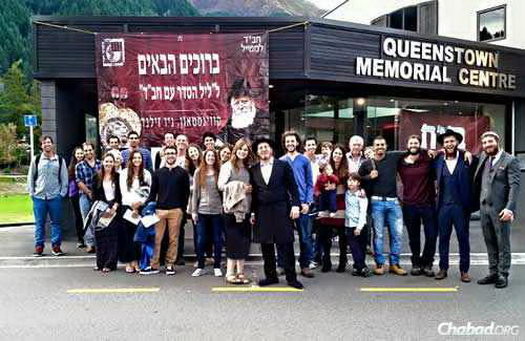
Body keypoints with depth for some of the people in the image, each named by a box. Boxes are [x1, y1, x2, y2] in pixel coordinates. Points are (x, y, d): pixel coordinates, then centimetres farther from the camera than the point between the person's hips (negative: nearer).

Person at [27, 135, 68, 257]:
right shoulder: (36, 160, 5)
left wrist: (62, 193, -2)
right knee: (39, 223, 6)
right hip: (39, 197, 1)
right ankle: (39, 246, 15)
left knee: (56, 222, 4)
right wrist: (31, 192, 2)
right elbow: (31, 177, 8)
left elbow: (64, 178, 5)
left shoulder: (60, 160, 3)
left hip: (55, 197, 0)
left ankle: (56, 245, 13)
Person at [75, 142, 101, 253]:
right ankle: (90, 243, 5)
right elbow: (79, 182, -2)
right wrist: (89, 192, -11)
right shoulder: (79, 166, 3)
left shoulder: (100, 164, 8)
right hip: (85, 196, -1)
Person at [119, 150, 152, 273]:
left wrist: (140, 202, -10)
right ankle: (128, 262, 3)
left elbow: (149, 192, 5)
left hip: (142, 207, 1)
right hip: (127, 206, -1)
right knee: (127, 234, -2)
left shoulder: (147, 174, 8)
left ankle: (136, 261, 8)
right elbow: (124, 191, 1)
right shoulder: (124, 173, 6)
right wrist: (132, 204, -9)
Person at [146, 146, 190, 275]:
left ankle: (170, 264, 12)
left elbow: (186, 192, 4)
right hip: (159, 210, 1)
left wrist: (183, 209, -1)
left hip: (176, 211, -1)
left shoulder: (182, 173, 5)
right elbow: (153, 192, 10)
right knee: (156, 239, 0)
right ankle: (154, 265, 7)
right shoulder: (158, 173, 11)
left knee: (173, 239, 3)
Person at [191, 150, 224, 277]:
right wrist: (193, 210, 0)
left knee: (217, 240, 5)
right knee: (201, 240, 4)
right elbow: (195, 192, 4)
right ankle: (200, 267, 16)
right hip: (202, 210, 1)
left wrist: (224, 208, -6)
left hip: (217, 210, 0)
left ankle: (217, 267, 15)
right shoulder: (198, 172, 4)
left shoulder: (219, 172, 3)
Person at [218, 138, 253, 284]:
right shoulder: (228, 166, -2)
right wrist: (240, 187, -13)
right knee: (233, 241, -2)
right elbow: (221, 185, -9)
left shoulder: (248, 168, 14)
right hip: (232, 208, -5)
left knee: (244, 241, 6)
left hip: (245, 209, 5)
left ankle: (240, 272, 15)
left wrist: (250, 189, -3)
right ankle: (230, 273, 7)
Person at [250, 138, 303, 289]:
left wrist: (295, 205, -7)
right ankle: (271, 276, 20)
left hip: (281, 209, -2)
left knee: (286, 244, 0)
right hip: (262, 212, 3)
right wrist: (252, 212, 8)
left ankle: (291, 277, 10)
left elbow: (293, 187, 1)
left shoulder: (283, 165, 3)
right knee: (266, 246, 7)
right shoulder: (253, 170, 9)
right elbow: (253, 192, 11)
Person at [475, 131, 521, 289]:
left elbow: (514, 186, -13)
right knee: (490, 243, 12)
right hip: (484, 207, 6)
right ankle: (493, 273, 21)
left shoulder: (510, 161, -6)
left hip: (500, 209, -5)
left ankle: (503, 275, 13)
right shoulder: (483, 158, 12)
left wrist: (510, 208, -22)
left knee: (503, 244, 4)